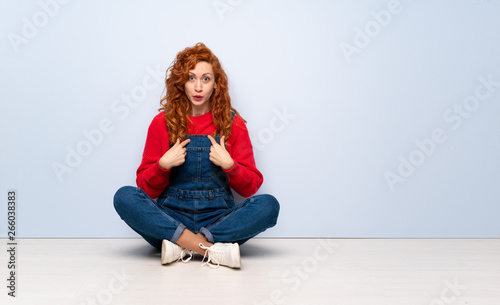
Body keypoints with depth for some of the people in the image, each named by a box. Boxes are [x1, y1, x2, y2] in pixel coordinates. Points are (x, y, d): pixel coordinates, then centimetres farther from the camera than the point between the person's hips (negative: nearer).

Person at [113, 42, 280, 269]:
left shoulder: (233, 124, 5)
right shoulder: (162, 123, 6)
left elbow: (250, 187, 5)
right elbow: (147, 188, 7)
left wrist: (229, 165, -12)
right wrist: (163, 165, -11)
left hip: (219, 220, 0)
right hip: (170, 219, 0)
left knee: (268, 205, -26)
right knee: (124, 197, -26)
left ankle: (183, 245, -27)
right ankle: (213, 249, -31)